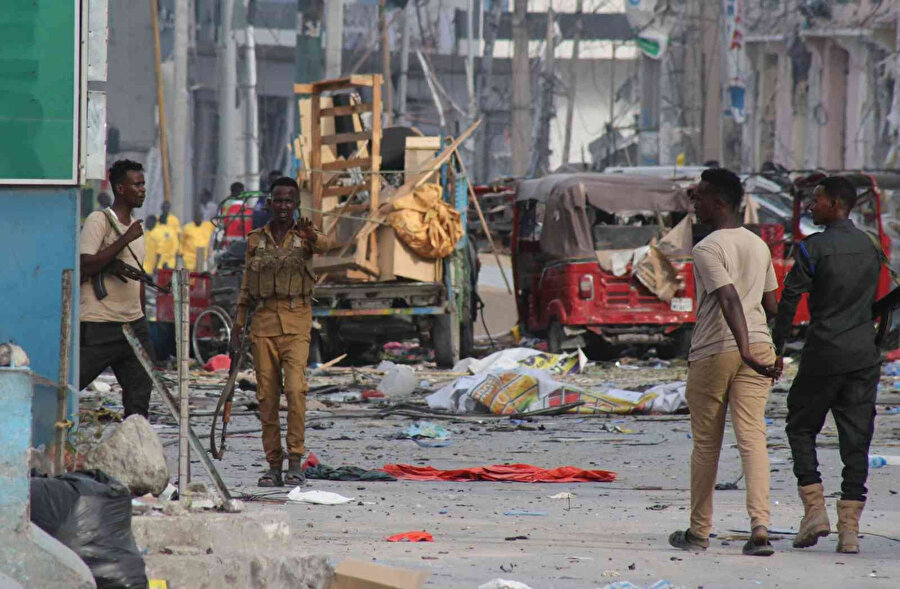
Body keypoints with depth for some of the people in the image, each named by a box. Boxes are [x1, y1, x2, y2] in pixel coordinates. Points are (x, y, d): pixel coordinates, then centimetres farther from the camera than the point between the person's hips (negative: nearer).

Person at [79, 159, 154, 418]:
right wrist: (125, 240, -18)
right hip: (98, 326, -7)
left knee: (139, 398, 3)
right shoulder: (98, 221, -8)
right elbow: (85, 268, -19)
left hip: (133, 324, 8)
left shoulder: (136, 227, 17)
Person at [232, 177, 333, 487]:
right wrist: (237, 325, 10)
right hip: (263, 322, 3)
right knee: (266, 394, 2)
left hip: (296, 323, -3)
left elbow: (325, 245, -23)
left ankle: (295, 460, -14)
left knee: (295, 388, -18)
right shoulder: (256, 239, 11)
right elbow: (246, 287, 15)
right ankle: (274, 465, 7)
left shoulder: (304, 236, 2)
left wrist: (310, 234, -47)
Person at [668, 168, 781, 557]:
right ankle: (759, 525, -18)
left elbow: (729, 299, -24)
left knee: (705, 445, 7)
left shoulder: (708, 250, -11)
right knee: (752, 438, -2)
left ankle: (699, 532, 18)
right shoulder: (759, 247, 12)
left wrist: (744, 349, -33)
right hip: (759, 345, 5)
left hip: (713, 353, -5)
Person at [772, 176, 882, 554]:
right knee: (856, 439, 4)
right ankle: (850, 527, 1)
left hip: (823, 353, -5)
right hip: (864, 356, 5)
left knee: (801, 427, 12)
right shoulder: (870, 248, 10)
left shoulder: (815, 247, -8)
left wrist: (777, 349, -3)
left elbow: (789, 299, -10)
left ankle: (814, 508, 0)